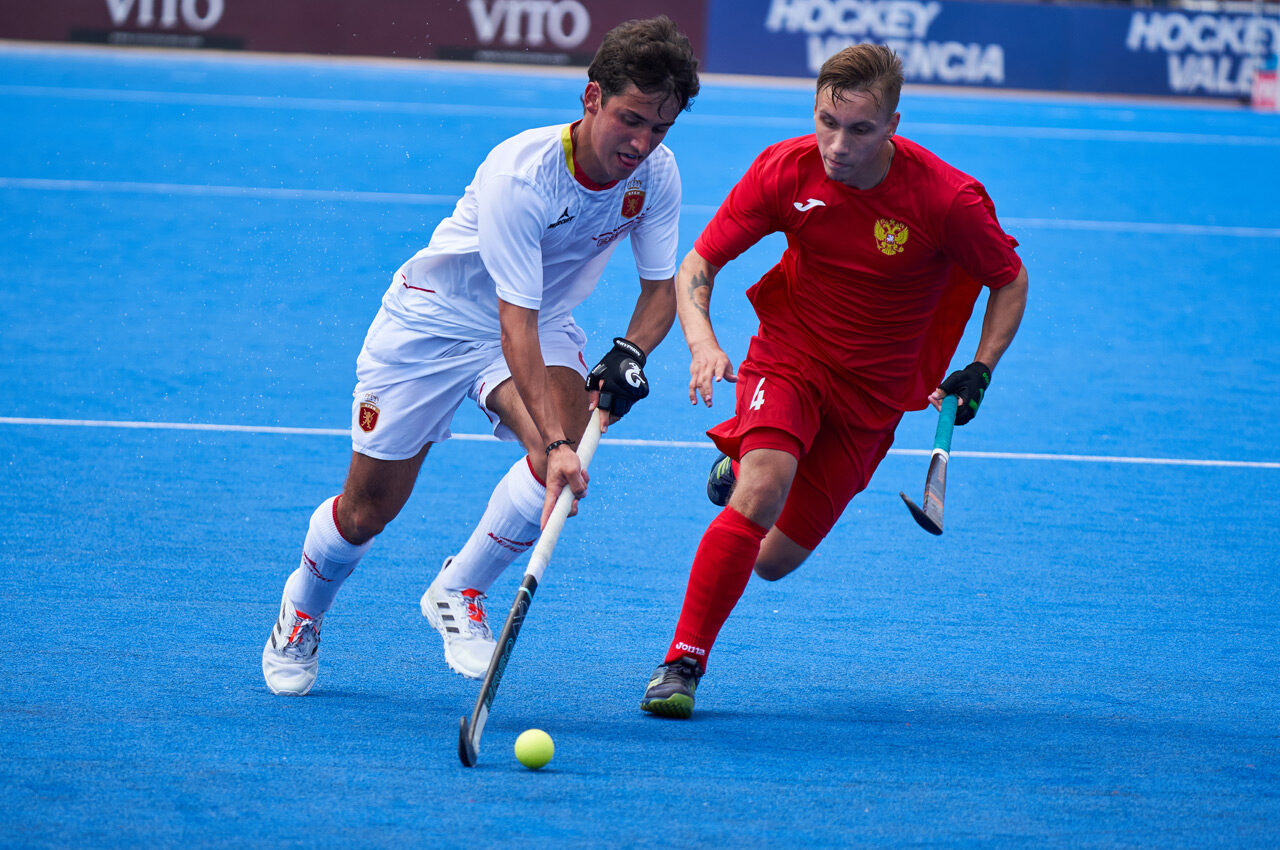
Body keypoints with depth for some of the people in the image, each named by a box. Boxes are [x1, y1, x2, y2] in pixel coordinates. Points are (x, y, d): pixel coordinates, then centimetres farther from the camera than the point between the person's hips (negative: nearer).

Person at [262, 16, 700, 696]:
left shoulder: (655, 174, -16)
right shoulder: (519, 174, -35)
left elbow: (662, 285, -3)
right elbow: (516, 323, -38)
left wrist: (630, 355, -25)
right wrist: (554, 441, -46)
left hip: (544, 322, 4)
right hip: (435, 316, -4)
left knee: (571, 447, -27)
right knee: (369, 508, 0)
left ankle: (458, 594, -3)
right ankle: (301, 610, 35)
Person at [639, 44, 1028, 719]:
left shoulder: (949, 199, -20)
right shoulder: (785, 170, -16)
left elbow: (1011, 281, -2)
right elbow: (698, 264, -6)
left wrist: (980, 371, -15)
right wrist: (702, 342, -24)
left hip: (872, 393, 1)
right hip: (789, 358, -1)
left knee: (773, 560, 4)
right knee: (761, 492, -30)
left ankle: (736, 467, 38)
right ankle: (682, 664, -18)